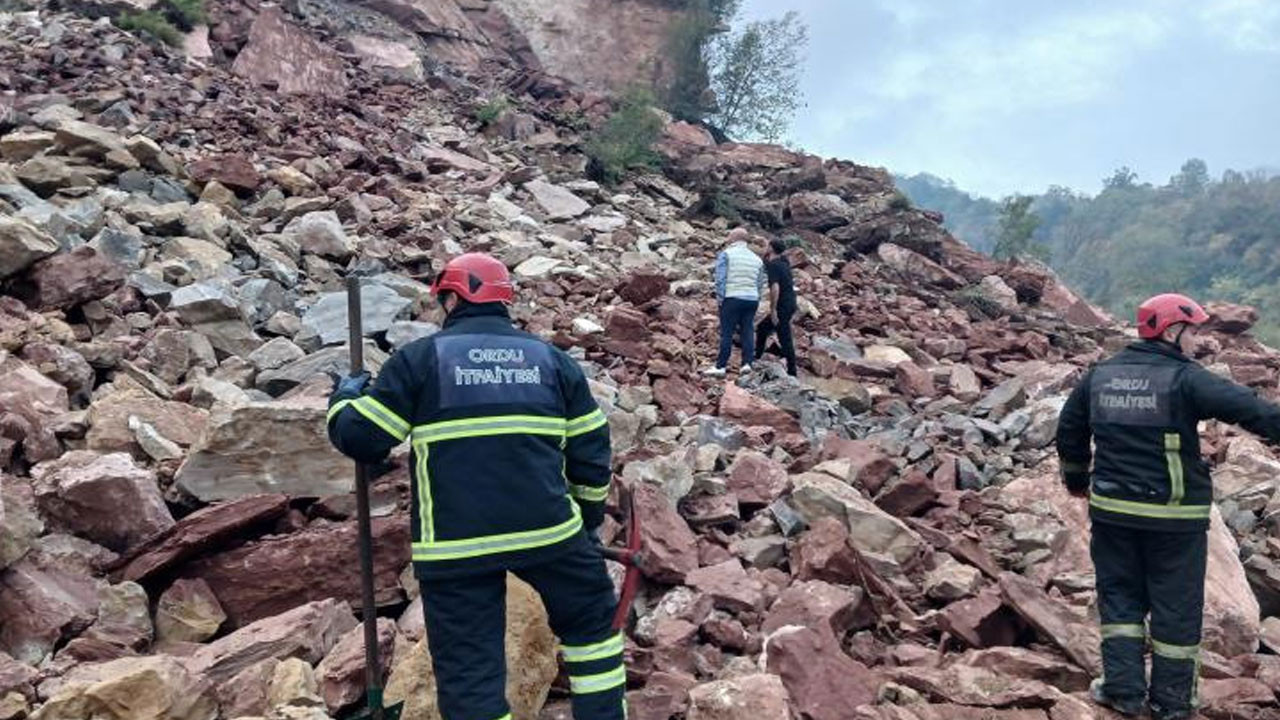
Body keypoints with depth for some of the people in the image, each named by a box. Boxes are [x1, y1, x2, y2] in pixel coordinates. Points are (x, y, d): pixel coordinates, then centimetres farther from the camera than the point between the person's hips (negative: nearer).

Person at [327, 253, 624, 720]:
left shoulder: (420, 358, 2)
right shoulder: (552, 358, 12)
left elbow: (360, 439, 4)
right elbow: (591, 451, 13)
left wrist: (345, 397, 25)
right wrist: (589, 516, 27)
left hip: (454, 544, -2)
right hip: (547, 527, 2)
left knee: (469, 672, 8)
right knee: (592, 620, 24)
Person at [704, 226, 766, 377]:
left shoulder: (726, 254, 0)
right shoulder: (756, 258, 17)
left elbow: (720, 279, -9)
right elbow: (761, 284, 17)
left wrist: (720, 298, -5)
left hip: (732, 298, -5)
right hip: (752, 299, 5)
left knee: (727, 333, -4)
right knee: (747, 331, 8)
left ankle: (720, 366, -4)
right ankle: (747, 363, 1)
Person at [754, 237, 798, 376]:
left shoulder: (772, 265, -16)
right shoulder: (783, 262, 10)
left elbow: (775, 288, -25)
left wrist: (773, 310, -22)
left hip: (782, 307, -9)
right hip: (790, 304, 9)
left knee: (785, 339, -4)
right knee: (762, 328, 20)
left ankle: (792, 371, -1)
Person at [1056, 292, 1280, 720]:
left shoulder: (1100, 375, 6)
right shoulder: (1185, 378, -12)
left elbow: (1069, 430, 16)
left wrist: (1077, 479, 29)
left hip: (1111, 509, 5)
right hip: (1174, 516, -4)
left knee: (1119, 595, 15)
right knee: (1176, 606, 9)